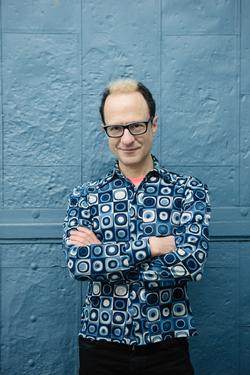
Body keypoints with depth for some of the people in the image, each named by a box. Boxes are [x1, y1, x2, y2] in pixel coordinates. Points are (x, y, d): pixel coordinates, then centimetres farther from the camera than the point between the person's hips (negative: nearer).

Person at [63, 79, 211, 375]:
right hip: (101, 345, 1)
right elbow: (77, 264, -13)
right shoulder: (84, 196, 0)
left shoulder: (189, 191, -4)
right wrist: (152, 245, -19)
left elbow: (191, 262, -17)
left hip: (166, 347, -1)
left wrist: (103, 253, -15)